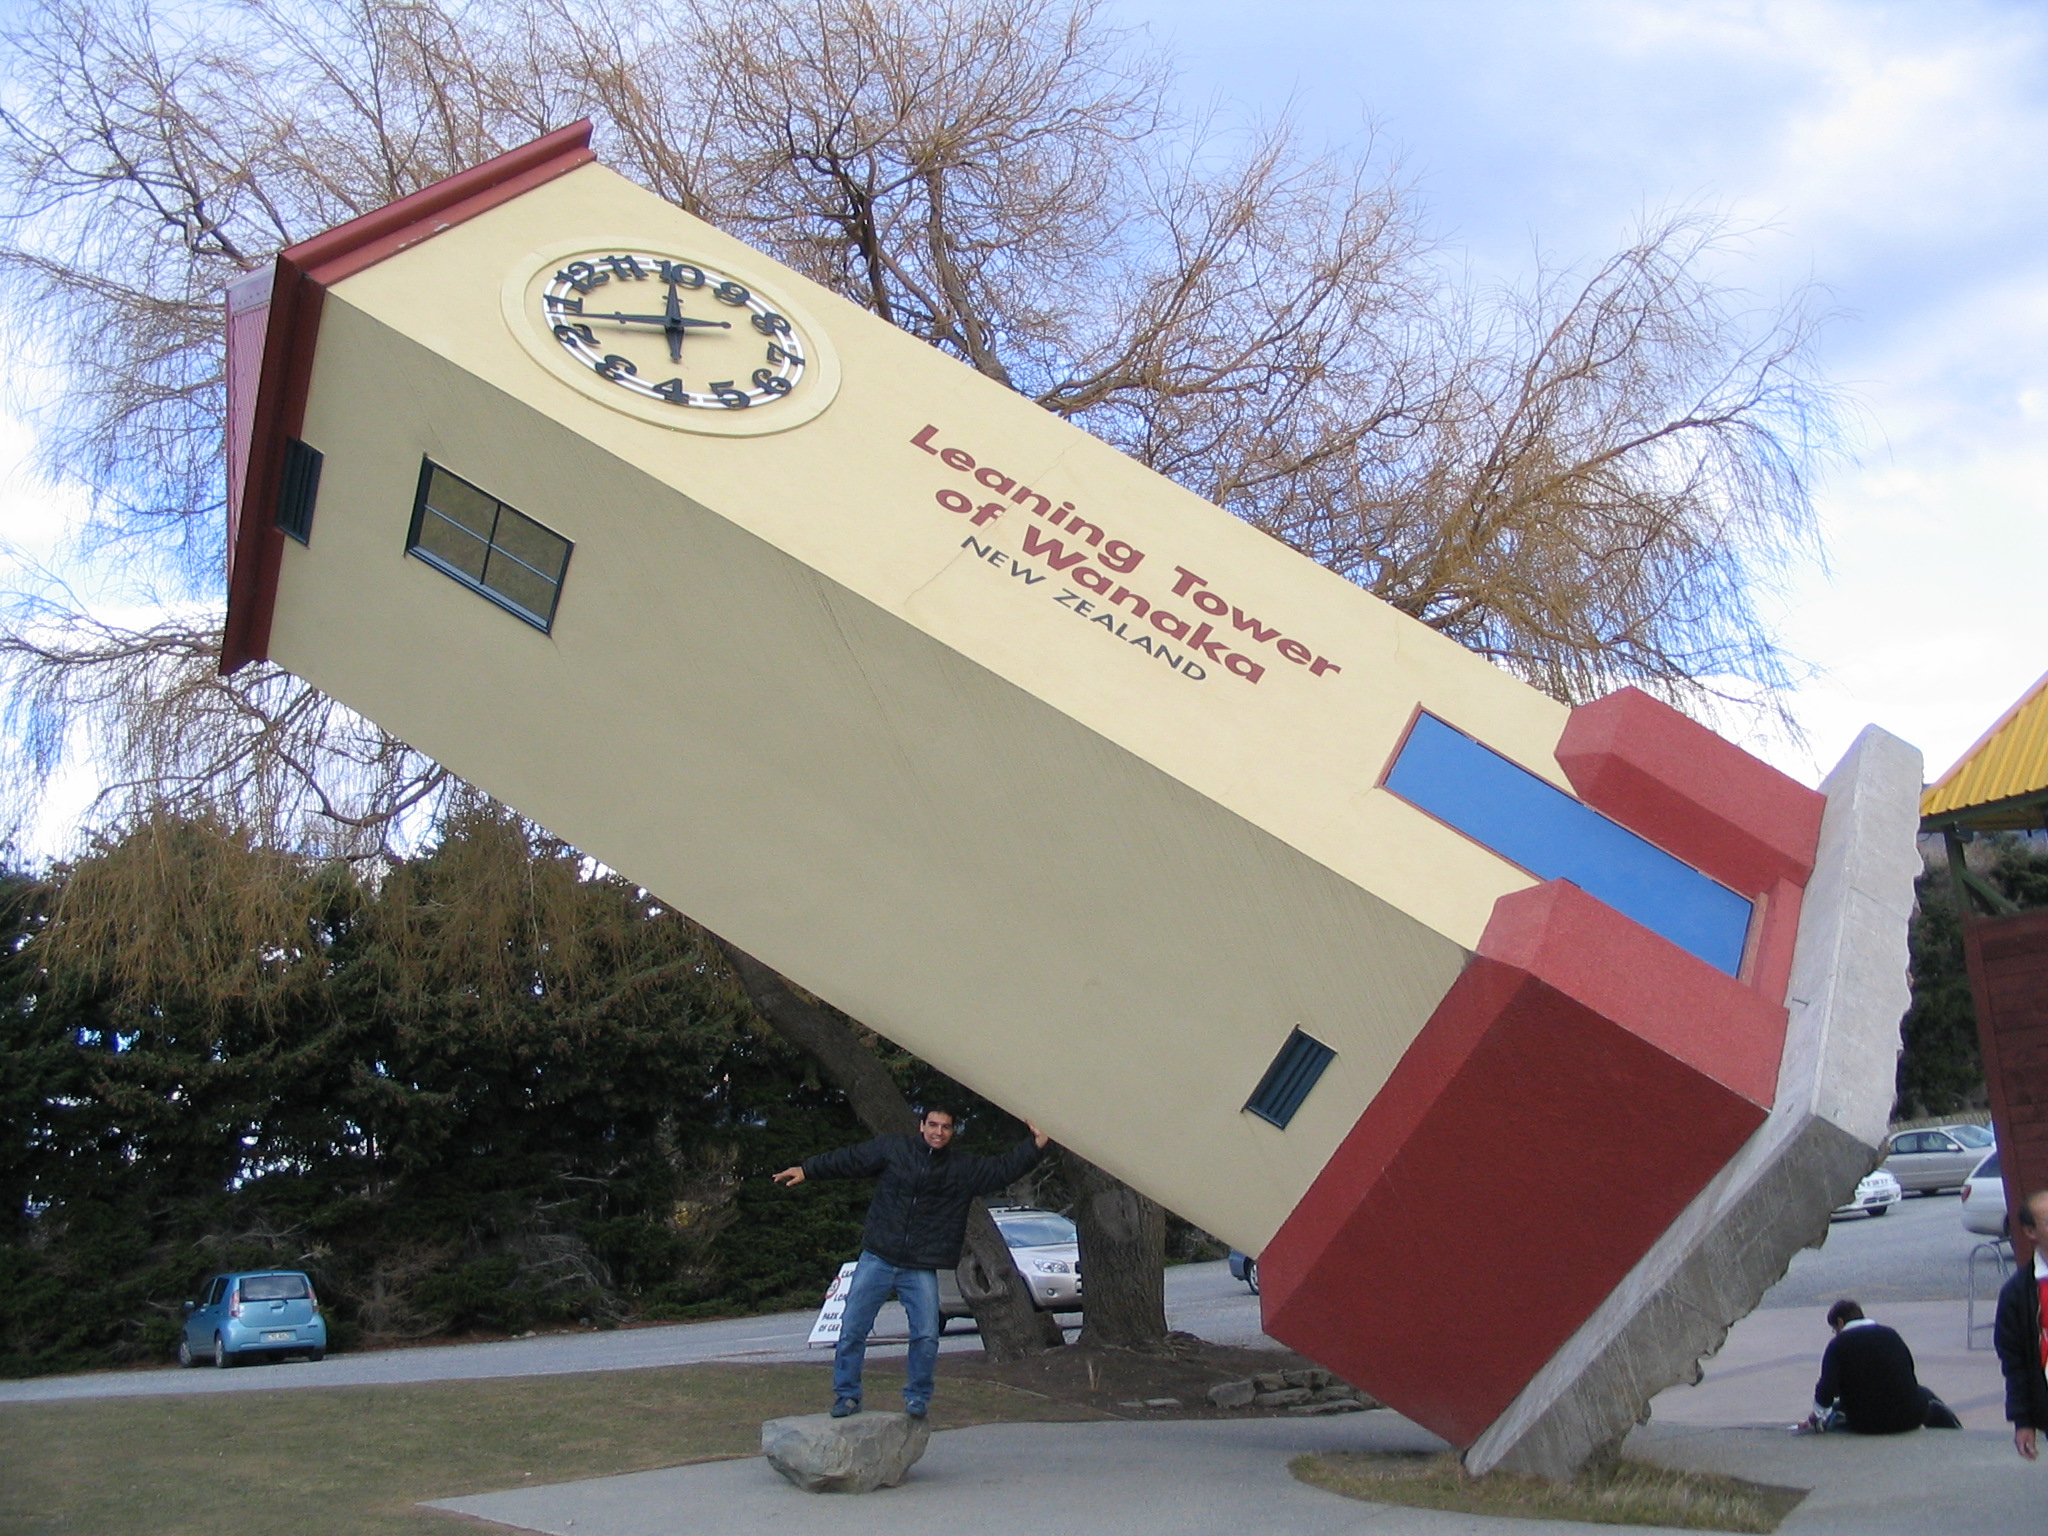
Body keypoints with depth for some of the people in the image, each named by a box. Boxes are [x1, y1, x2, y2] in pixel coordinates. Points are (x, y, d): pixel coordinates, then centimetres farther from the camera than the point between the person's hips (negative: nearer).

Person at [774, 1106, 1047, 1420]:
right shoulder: (894, 1148, 3)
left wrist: (1036, 1143, -8)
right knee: (852, 1329, -2)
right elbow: (848, 1160, 8)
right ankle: (846, 1395, 14)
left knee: (927, 1337, -5)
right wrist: (806, 1170, 8)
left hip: (921, 1269, 1)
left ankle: (917, 1397, 17)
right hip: (877, 1260, 0)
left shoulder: (965, 1168, 6)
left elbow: (1004, 1170, 3)